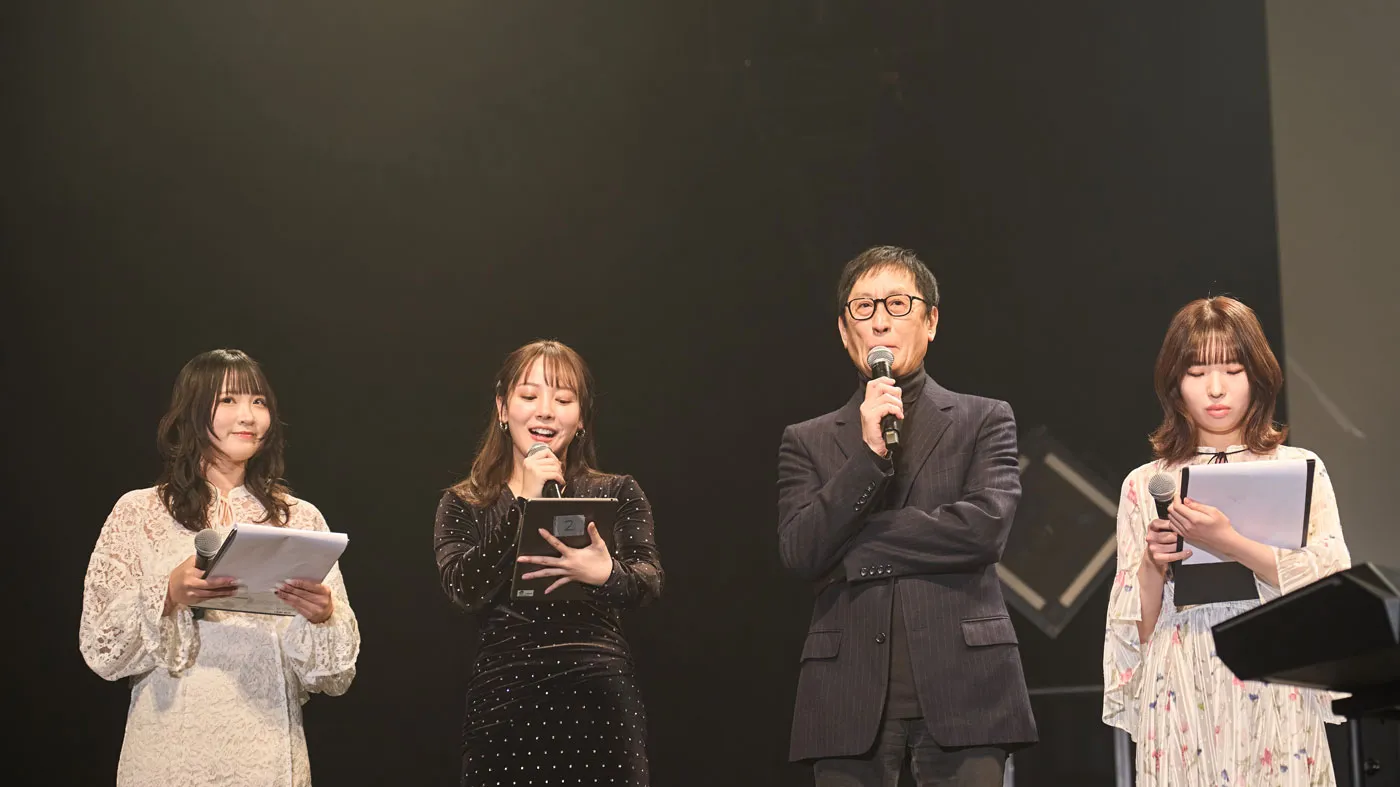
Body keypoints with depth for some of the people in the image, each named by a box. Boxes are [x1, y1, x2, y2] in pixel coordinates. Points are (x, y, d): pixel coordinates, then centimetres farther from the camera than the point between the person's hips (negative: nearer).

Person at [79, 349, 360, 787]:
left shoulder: (301, 519, 6)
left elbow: (334, 672, 3)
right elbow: (102, 648, -4)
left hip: (268, 752, 1)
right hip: (171, 749, -1)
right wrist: (168, 597, -20)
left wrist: (323, 616, -17)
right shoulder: (139, 513, 2)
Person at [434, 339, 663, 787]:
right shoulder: (462, 506, 11)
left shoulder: (617, 495, 10)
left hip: (598, 700, 0)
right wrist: (523, 502, -12)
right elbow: (465, 590, -7)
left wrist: (607, 575, -28)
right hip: (503, 700, 0)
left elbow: (648, 584, -5)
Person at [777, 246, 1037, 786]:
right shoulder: (807, 442, 16)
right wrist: (869, 453, -8)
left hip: (961, 688, -1)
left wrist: (849, 543, -3)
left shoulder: (984, 422, 12)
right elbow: (798, 553, 1)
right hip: (850, 697, 1)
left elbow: (987, 525, -5)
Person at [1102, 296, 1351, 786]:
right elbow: (1136, 629, 9)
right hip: (1183, 704, 1)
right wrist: (1152, 567, -11)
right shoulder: (1146, 485, 9)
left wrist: (1229, 544, -19)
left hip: (1275, 700, -1)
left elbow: (1334, 585, -7)